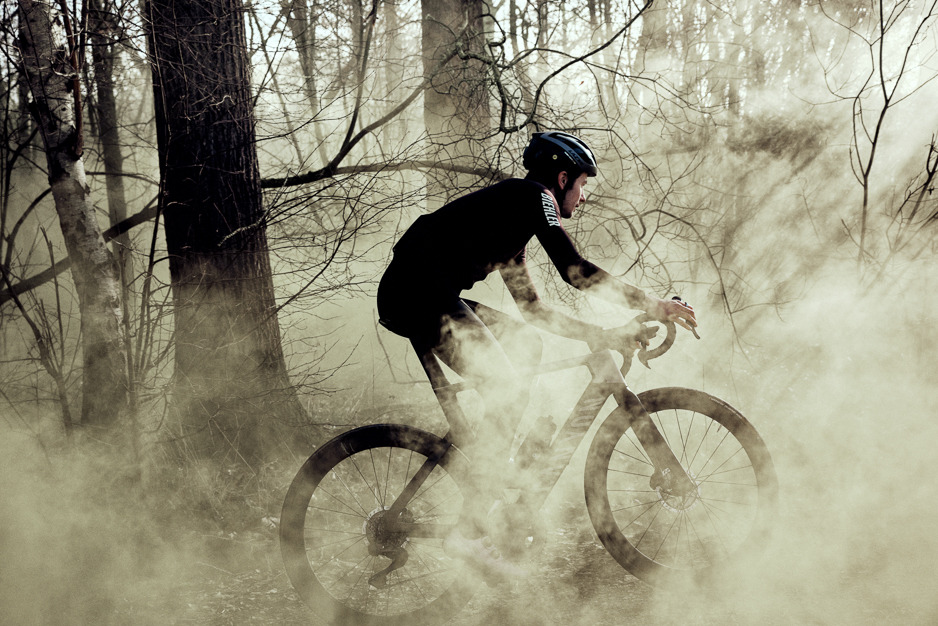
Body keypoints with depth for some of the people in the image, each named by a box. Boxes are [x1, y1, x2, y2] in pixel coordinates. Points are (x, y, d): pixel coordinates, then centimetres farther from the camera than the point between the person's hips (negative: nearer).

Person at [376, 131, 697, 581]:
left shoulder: (512, 218, 28)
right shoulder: (533, 195, 0)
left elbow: (531, 307, 30)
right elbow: (575, 271, -11)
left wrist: (599, 335, 26)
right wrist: (655, 306, -6)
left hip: (409, 296, 10)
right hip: (422, 295, -10)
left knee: (525, 344, 18)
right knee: (509, 395, -10)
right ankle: (470, 531, -8)